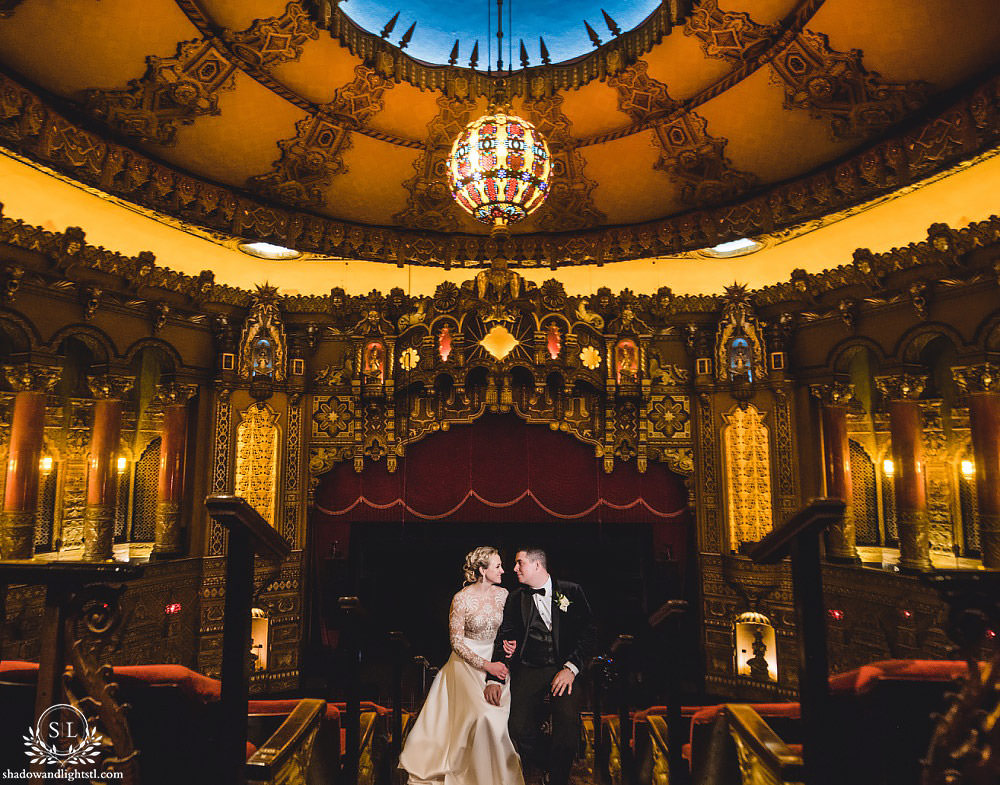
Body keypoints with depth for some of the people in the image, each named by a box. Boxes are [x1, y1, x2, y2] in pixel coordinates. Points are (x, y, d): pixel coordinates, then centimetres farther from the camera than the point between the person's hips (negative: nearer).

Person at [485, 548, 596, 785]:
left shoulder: (571, 591, 4)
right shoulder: (515, 598, 10)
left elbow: (589, 632, 0)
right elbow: (503, 638, 6)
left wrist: (571, 668, -13)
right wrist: (493, 678, -7)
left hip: (565, 667, -2)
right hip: (528, 670, 2)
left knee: (568, 720, -27)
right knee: (520, 729, -16)